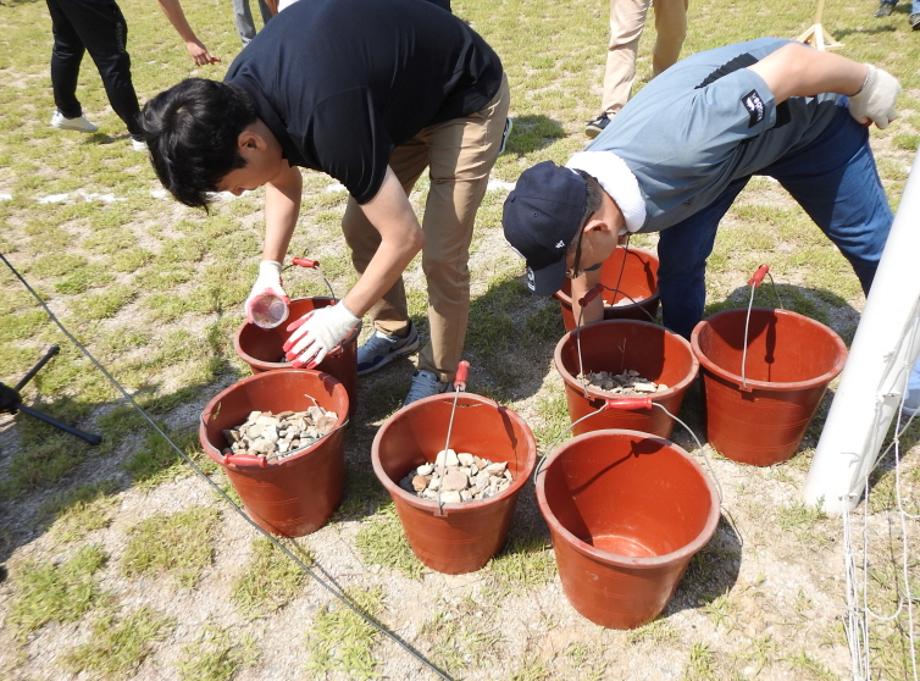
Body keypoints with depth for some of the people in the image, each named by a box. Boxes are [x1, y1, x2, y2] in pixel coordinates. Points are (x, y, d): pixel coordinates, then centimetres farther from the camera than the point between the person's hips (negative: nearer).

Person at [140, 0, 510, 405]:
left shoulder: (328, 121, -40)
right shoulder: (238, 94, -13)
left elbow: (406, 238, -32)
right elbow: (284, 176, 6)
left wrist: (346, 315, -21)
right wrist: (270, 267, -1)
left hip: (467, 99, -8)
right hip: (406, 95, 8)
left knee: (441, 256, -11)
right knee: (359, 228, 8)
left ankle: (438, 376, 11)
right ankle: (395, 331, 29)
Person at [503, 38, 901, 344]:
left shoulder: (681, 144, -47)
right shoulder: (580, 196, -25)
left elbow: (792, 62, -32)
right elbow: (586, 290, -8)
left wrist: (867, 85, -14)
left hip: (807, 112, -3)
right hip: (729, 134, 4)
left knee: (867, 239, 11)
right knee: (679, 258, -6)